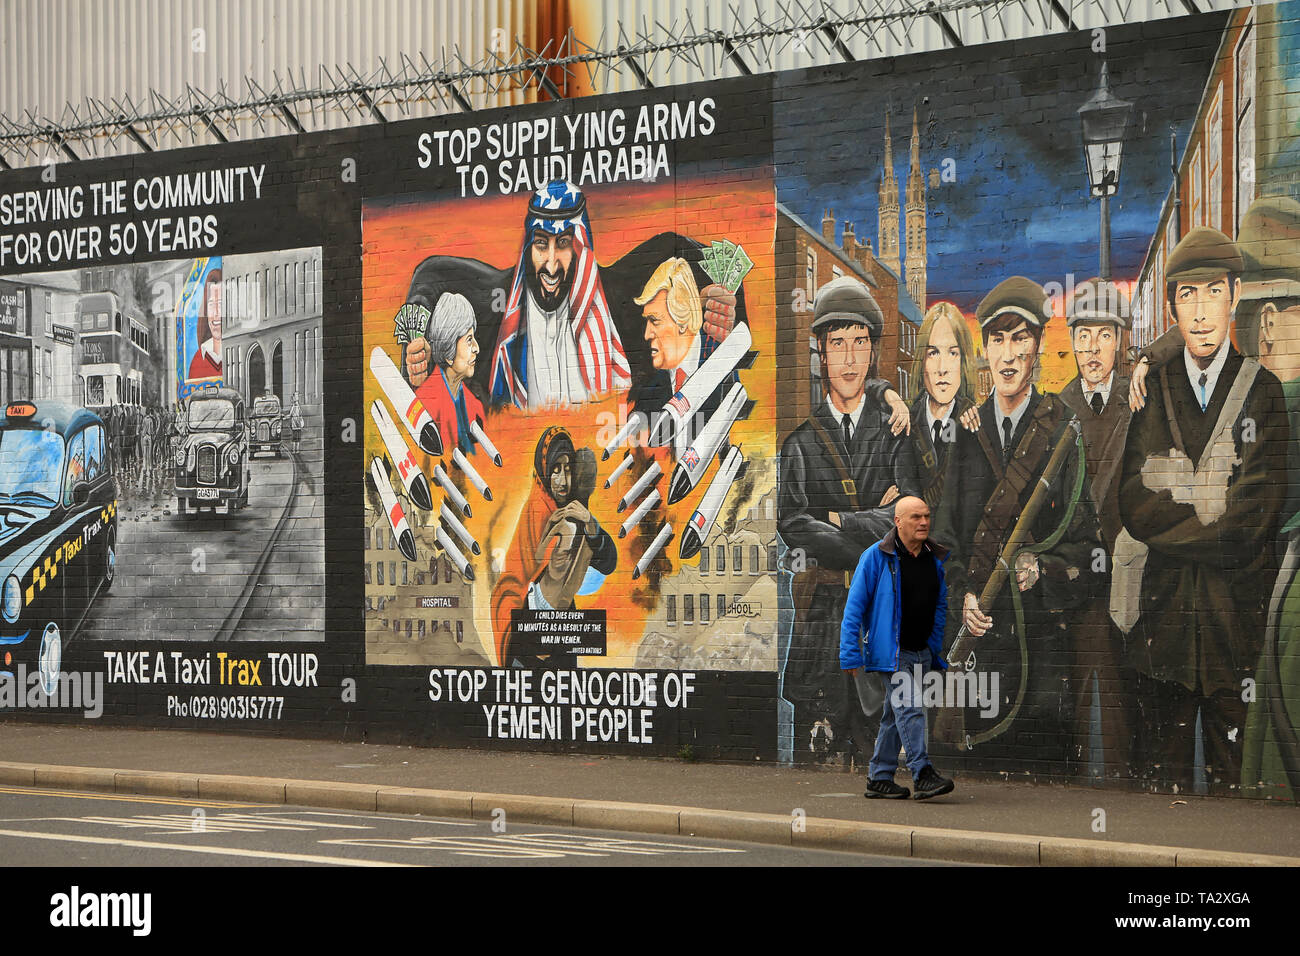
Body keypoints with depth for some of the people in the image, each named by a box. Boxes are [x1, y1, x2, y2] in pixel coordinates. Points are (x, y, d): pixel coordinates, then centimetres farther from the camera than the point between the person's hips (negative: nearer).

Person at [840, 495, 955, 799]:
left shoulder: (935, 559, 8)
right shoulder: (876, 557, -10)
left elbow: (940, 606, 20)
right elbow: (854, 606, -9)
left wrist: (936, 650, 14)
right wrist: (850, 654, -13)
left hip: (922, 651, 6)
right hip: (893, 649, -6)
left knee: (895, 714, 11)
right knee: (909, 708, -15)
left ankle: (879, 779, 16)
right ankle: (922, 774, -17)